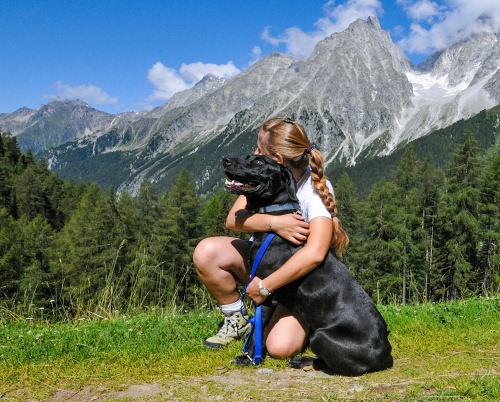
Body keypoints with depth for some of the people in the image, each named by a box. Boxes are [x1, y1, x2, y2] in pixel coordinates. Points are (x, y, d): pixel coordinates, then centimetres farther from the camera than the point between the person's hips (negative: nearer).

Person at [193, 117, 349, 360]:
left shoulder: (316, 188, -26)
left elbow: (314, 254, -40)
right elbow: (233, 219, -20)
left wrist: (263, 287, -35)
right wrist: (274, 223, -39)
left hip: (302, 278, -5)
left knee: (280, 348, -27)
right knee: (205, 252, -21)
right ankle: (237, 320, 2)